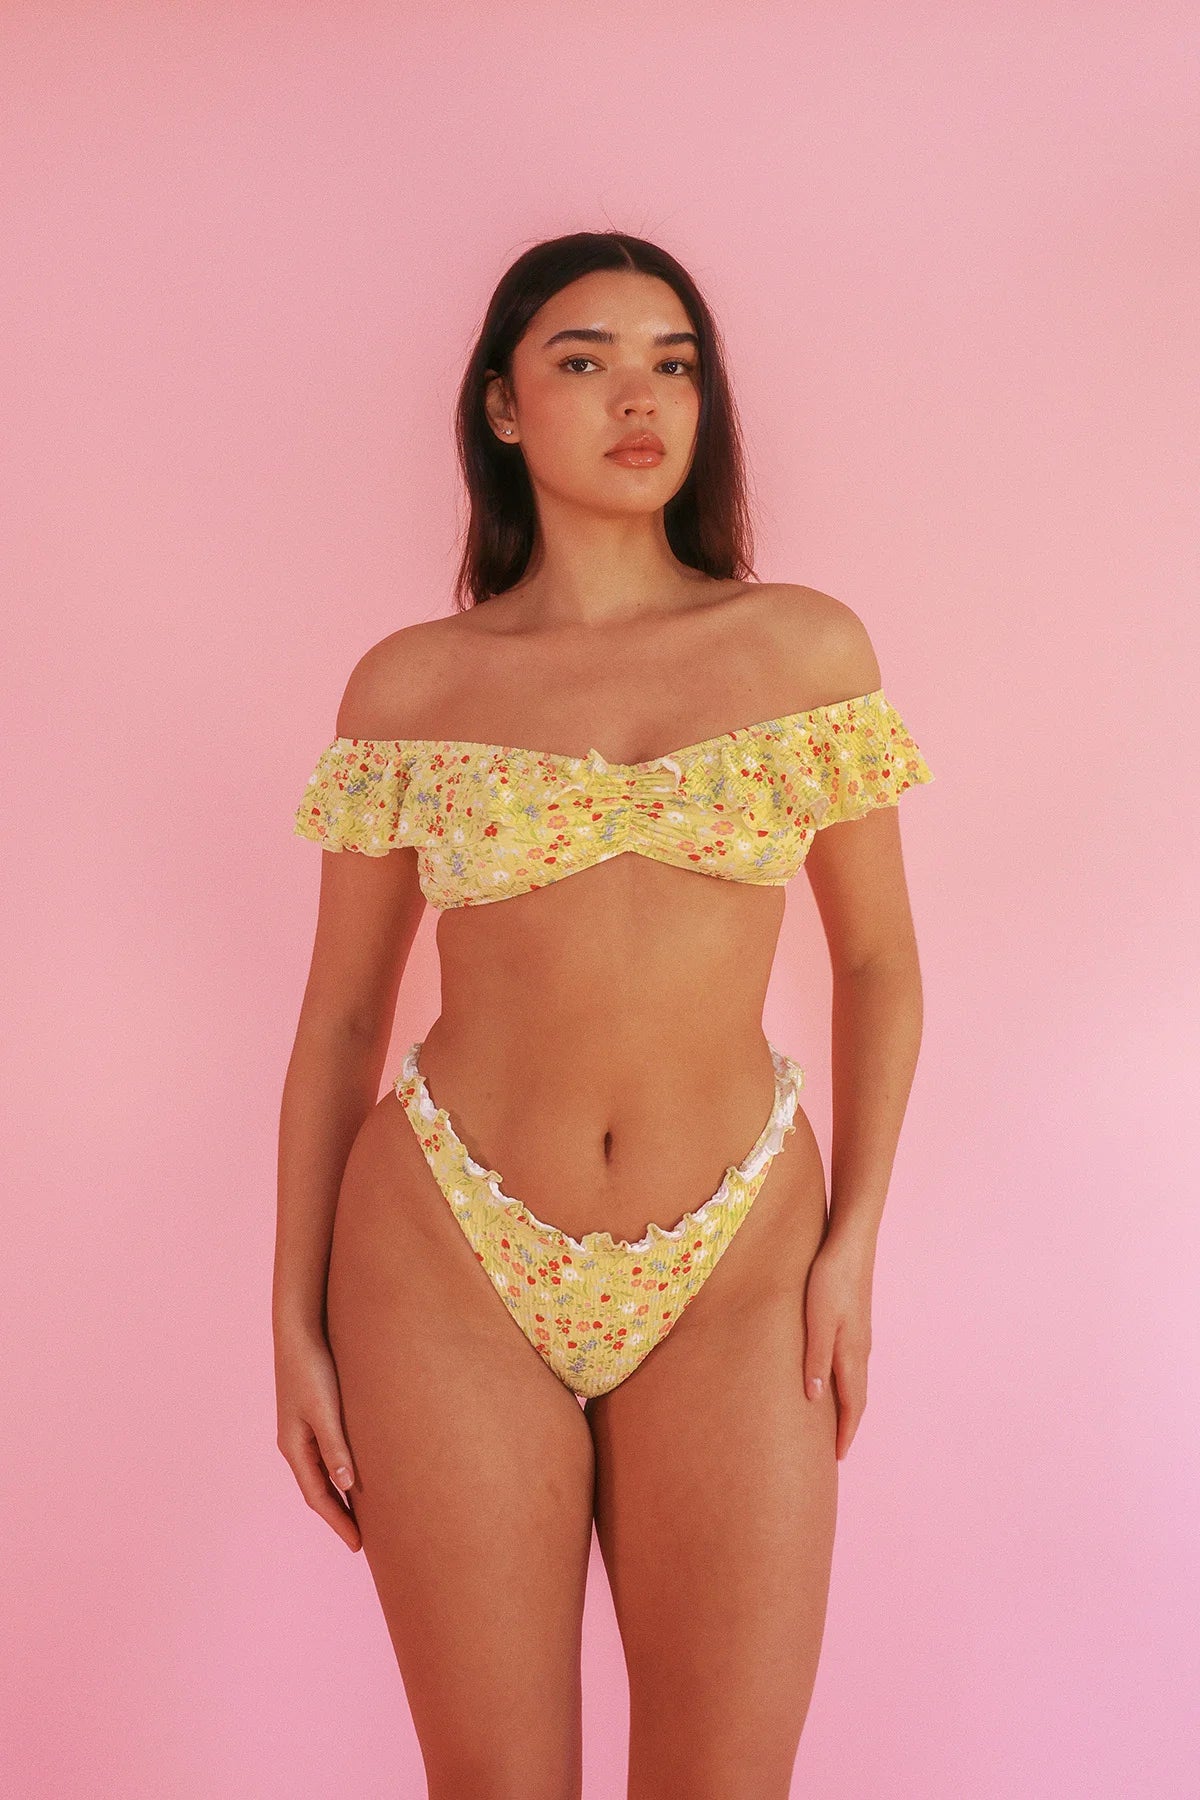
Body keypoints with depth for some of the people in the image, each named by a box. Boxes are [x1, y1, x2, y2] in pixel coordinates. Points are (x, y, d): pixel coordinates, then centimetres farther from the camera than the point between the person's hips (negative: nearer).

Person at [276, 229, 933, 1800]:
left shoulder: (809, 648, 2)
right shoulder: (409, 685, 1)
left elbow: (877, 958, 9)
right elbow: (341, 1013, 5)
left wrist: (854, 1243, 0)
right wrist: (297, 1321, 3)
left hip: (732, 1280, 1)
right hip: (450, 1264, 0)